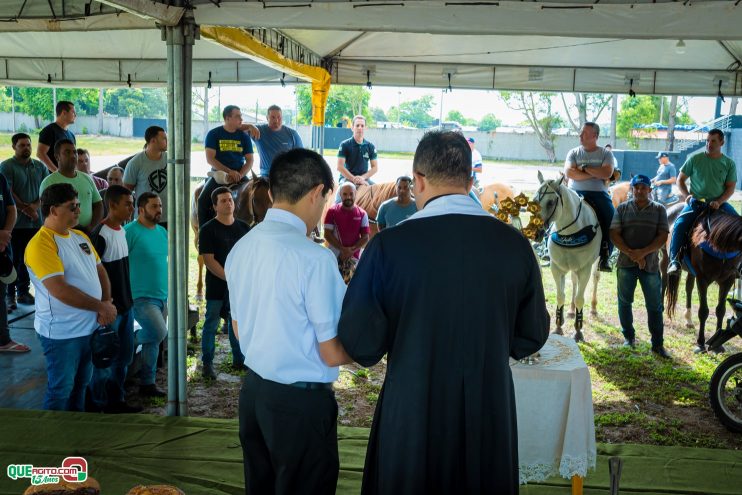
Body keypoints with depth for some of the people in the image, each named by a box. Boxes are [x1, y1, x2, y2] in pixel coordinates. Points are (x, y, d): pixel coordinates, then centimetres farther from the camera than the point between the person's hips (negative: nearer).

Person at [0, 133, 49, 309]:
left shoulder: (40, 167, 11)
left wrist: (35, 206, -9)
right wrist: (25, 209, -12)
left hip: (35, 222, 4)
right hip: (16, 222, -4)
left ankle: (23, 291, 21)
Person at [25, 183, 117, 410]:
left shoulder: (80, 236, 8)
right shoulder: (41, 244, -19)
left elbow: (100, 271, 13)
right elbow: (61, 291, -26)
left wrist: (106, 304, -4)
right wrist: (101, 307, -19)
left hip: (90, 327, 8)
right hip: (62, 333, -8)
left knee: (81, 385, 21)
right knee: (61, 390, 6)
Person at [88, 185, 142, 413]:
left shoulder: (122, 230, 8)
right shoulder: (100, 235, -18)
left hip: (125, 305, 9)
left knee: (124, 356, 17)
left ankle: (117, 401, 31)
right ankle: (101, 408, 16)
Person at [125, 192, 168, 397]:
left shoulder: (162, 232, 11)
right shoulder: (130, 231, -12)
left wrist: (170, 291, 17)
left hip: (162, 296, 7)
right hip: (141, 296, -7)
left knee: (152, 339, 12)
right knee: (159, 333, -21)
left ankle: (147, 384, 22)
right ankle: (128, 342, 5)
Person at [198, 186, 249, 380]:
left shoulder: (243, 228, 8)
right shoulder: (208, 230, -6)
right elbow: (209, 260, -11)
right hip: (216, 286, -4)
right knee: (211, 325, 3)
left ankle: (239, 360, 25)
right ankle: (207, 364, 12)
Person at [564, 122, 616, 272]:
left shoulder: (606, 153, 10)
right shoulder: (574, 152, 13)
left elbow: (607, 173, -8)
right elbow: (569, 172, -5)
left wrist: (585, 168, -8)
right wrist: (595, 174, -9)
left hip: (599, 193, -1)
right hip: (576, 192, 1)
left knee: (610, 217, -24)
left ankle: (605, 255, -15)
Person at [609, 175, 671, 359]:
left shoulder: (659, 210, 4)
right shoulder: (622, 208, 4)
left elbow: (662, 237, -4)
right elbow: (614, 235, -3)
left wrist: (643, 252, -18)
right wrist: (631, 253, -16)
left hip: (651, 264, -1)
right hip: (626, 263, 1)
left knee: (654, 305, 2)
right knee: (625, 301, 11)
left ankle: (658, 344, 10)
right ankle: (629, 336, 28)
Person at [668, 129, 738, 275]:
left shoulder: (729, 163, 4)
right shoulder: (695, 159, 2)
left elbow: (731, 187, 2)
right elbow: (680, 180, 8)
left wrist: (718, 202, -15)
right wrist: (687, 195, -8)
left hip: (719, 203, 1)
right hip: (696, 202, -1)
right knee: (679, 225, -25)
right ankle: (674, 261, -22)